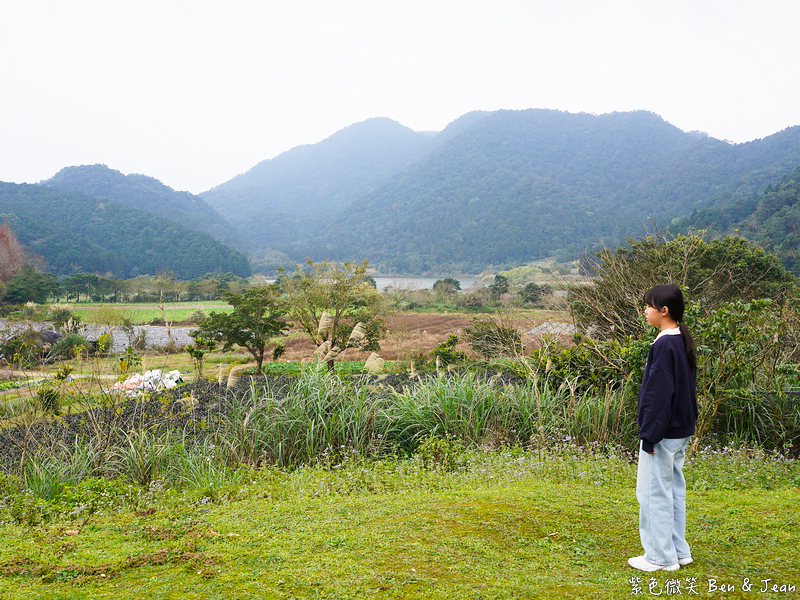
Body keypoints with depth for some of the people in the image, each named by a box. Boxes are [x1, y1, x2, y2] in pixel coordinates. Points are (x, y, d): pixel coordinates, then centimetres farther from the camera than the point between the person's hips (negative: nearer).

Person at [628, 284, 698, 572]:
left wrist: (649, 435, -17)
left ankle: (661, 557, 9)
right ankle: (678, 551, 27)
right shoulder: (683, 341, 9)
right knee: (674, 489, 17)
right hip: (681, 431, 10)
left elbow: (659, 395, -22)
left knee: (654, 492, 0)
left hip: (663, 433, -10)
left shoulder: (664, 346, -20)